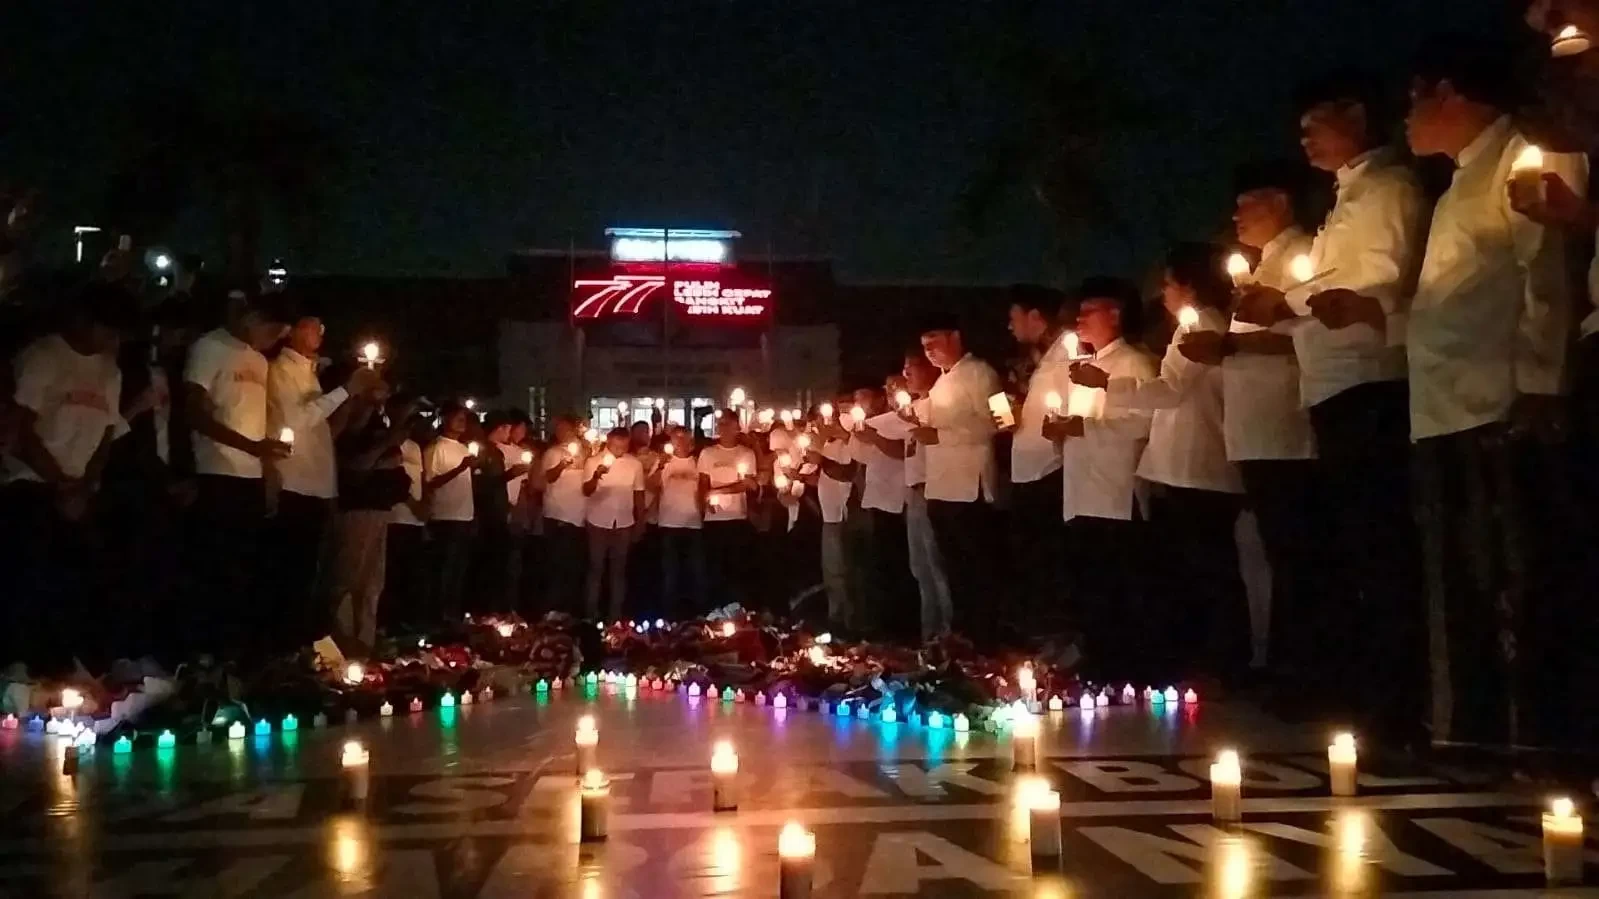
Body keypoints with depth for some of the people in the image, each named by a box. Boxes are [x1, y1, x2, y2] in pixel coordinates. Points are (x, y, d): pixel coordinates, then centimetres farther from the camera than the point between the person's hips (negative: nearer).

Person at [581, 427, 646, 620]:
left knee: (619, 570, 9)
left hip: (624, 524, 2)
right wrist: (596, 476, -34)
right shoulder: (593, 462, -5)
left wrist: (640, 523, 10)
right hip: (599, 523, -2)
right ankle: (592, 615, 12)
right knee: (596, 569, 4)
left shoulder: (635, 464, 0)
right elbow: (586, 491, -14)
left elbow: (639, 494, 8)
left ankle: (616, 615, 16)